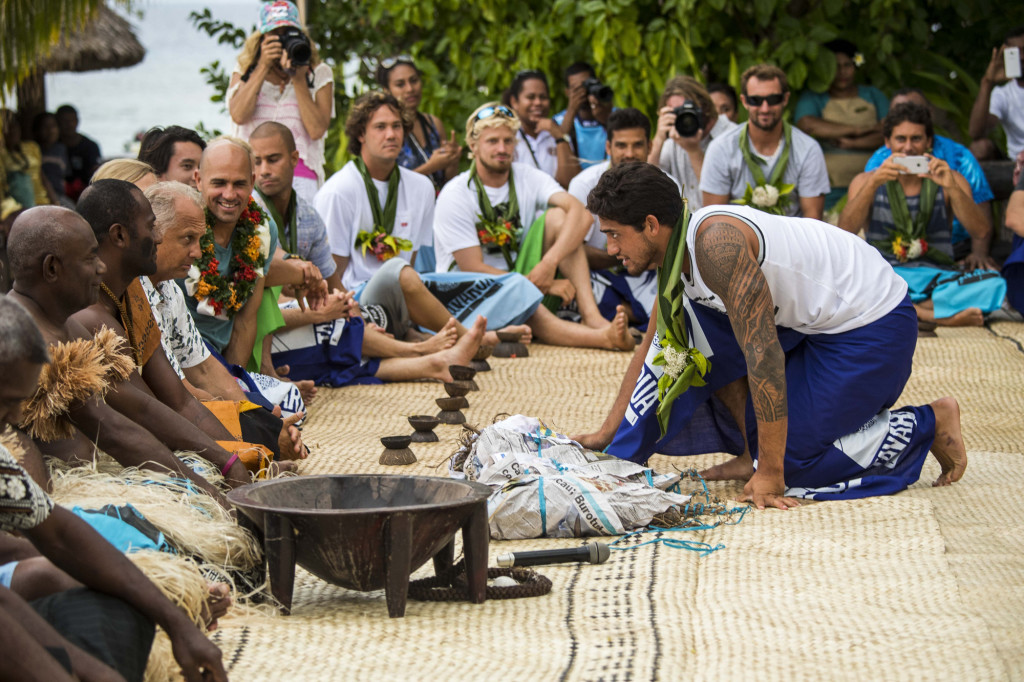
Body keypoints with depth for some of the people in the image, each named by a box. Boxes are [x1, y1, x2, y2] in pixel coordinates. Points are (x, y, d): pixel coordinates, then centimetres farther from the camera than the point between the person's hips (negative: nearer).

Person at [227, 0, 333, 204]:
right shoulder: (244, 70, 16)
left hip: (300, 174, -1)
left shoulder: (319, 74, 12)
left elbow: (317, 130, -1)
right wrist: (264, 66, -2)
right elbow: (238, 115, -3)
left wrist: (298, 78, -5)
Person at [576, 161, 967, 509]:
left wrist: (770, 474, -29)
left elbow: (763, 353, -32)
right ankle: (752, 454, 5)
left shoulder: (715, 241, -29)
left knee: (794, 456, -13)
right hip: (813, 319, 9)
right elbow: (652, 349, 17)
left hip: (875, 325, -9)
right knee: (689, 334, -2)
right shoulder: (676, 252, 2)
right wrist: (606, 434, 17)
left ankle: (931, 424, 3)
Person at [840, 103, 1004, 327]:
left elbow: (981, 232, -6)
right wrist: (874, 183, -23)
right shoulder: (866, 181, 9)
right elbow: (845, 231, -10)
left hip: (936, 278, 0)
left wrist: (952, 188, -21)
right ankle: (938, 315, -29)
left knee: (993, 284, -28)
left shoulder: (948, 180, 9)